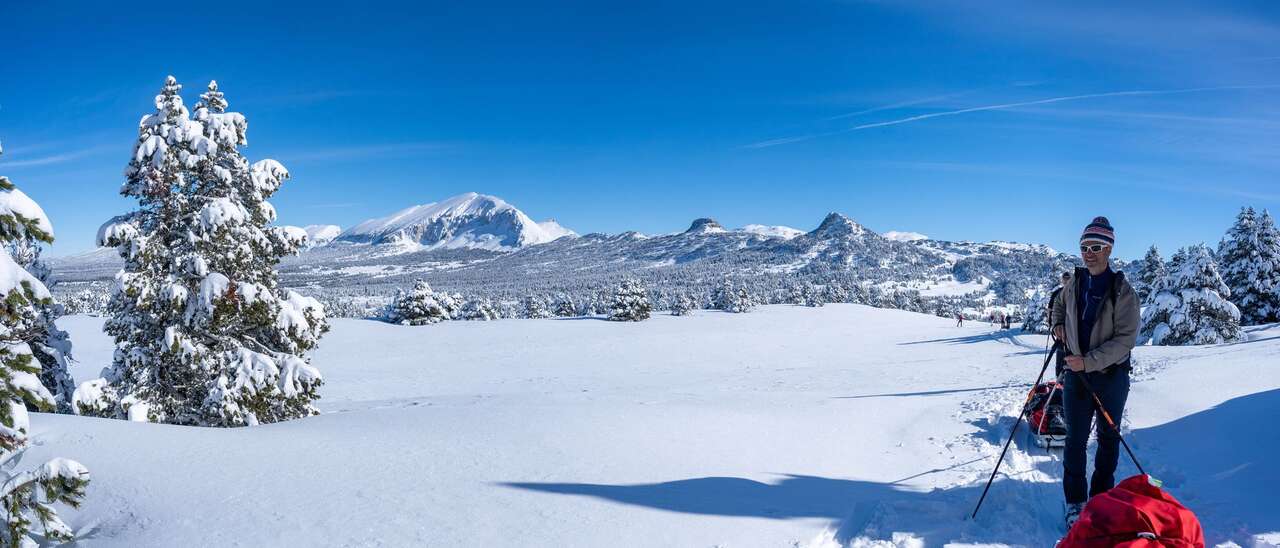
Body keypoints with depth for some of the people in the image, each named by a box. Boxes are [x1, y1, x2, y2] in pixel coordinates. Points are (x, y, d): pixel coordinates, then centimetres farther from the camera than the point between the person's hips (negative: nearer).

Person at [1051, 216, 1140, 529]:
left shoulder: (1122, 291, -13)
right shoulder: (1074, 283, 1)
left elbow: (1125, 339, -17)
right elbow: (1059, 306, 24)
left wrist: (1088, 361, -22)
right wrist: (1059, 325, 4)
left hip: (1111, 376, -3)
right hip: (1076, 374, 3)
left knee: (1108, 439, 13)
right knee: (1075, 440, 3)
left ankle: (1101, 498, 28)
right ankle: (1075, 503, 12)